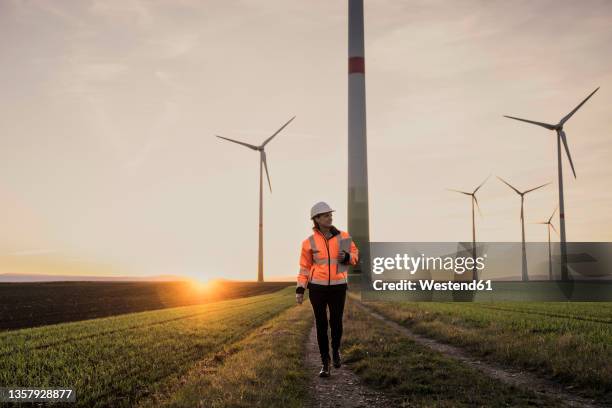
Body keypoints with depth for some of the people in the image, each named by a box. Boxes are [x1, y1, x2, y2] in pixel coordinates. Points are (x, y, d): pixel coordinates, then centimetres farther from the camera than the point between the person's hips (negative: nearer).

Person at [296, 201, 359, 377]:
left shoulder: (343, 236, -1)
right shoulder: (309, 242, -4)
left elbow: (355, 255, 8)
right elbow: (305, 268, 3)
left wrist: (347, 257, -16)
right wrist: (299, 290, -5)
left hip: (338, 287, 1)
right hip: (317, 287, -1)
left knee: (336, 323, 4)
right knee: (321, 325, 2)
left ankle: (336, 349, 36)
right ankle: (325, 361, 17)